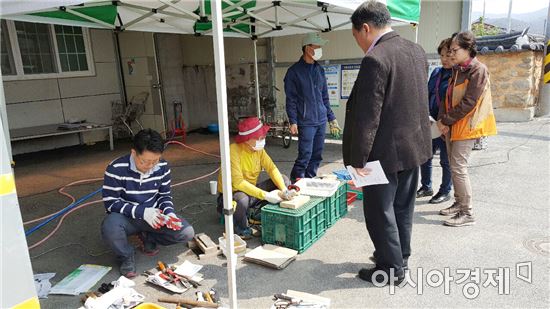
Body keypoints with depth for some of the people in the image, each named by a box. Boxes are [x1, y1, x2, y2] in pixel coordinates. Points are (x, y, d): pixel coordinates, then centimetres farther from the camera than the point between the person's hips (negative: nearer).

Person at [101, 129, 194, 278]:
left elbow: (165, 195, 3)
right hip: (126, 218, -3)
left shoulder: (162, 167, -11)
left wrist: (169, 213, -18)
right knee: (110, 226, -39)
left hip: (153, 216, 3)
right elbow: (110, 203, -18)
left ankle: (148, 238, 12)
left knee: (187, 233, -17)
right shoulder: (116, 169, -22)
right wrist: (142, 212, -29)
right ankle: (126, 256, -5)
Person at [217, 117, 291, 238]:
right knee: (242, 199, -41)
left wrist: (284, 189, -23)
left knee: (284, 180, -2)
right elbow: (238, 183, -33)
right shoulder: (233, 151, -26)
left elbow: (272, 168, -7)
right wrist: (266, 195, -37)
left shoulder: (258, 148, -4)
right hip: (231, 195, -7)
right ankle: (241, 228, -8)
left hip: (252, 191, 7)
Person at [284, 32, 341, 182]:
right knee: (305, 156, -7)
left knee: (317, 156, 10)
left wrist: (331, 117, 16)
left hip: (321, 121, 6)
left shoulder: (319, 69, 13)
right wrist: (293, 122, -13)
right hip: (306, 122, -6)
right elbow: (291, 99, -6)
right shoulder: (294, 71, -4)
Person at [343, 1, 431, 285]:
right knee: (402, 208, 21)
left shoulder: (375, 59, -21)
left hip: (386, 152, -9)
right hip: (414, 144, 9)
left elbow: (367, 116, -23)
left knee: (380, 212, 7)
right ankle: (400, 257, 38)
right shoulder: (417, 51, 5)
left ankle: (391, 270, 21)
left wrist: (358, 160, -16)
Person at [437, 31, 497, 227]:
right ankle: (459, 203, 25)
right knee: (454, 166, 12)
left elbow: (468, 103, -18)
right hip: (452, 126, 8)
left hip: (466, 126, -8)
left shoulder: (478, 70, -12)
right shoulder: (457, 70, 13)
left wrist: (445, 121, -14)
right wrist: (442, 119, -2)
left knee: (458, 167, -9)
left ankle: (467, 213, 1)